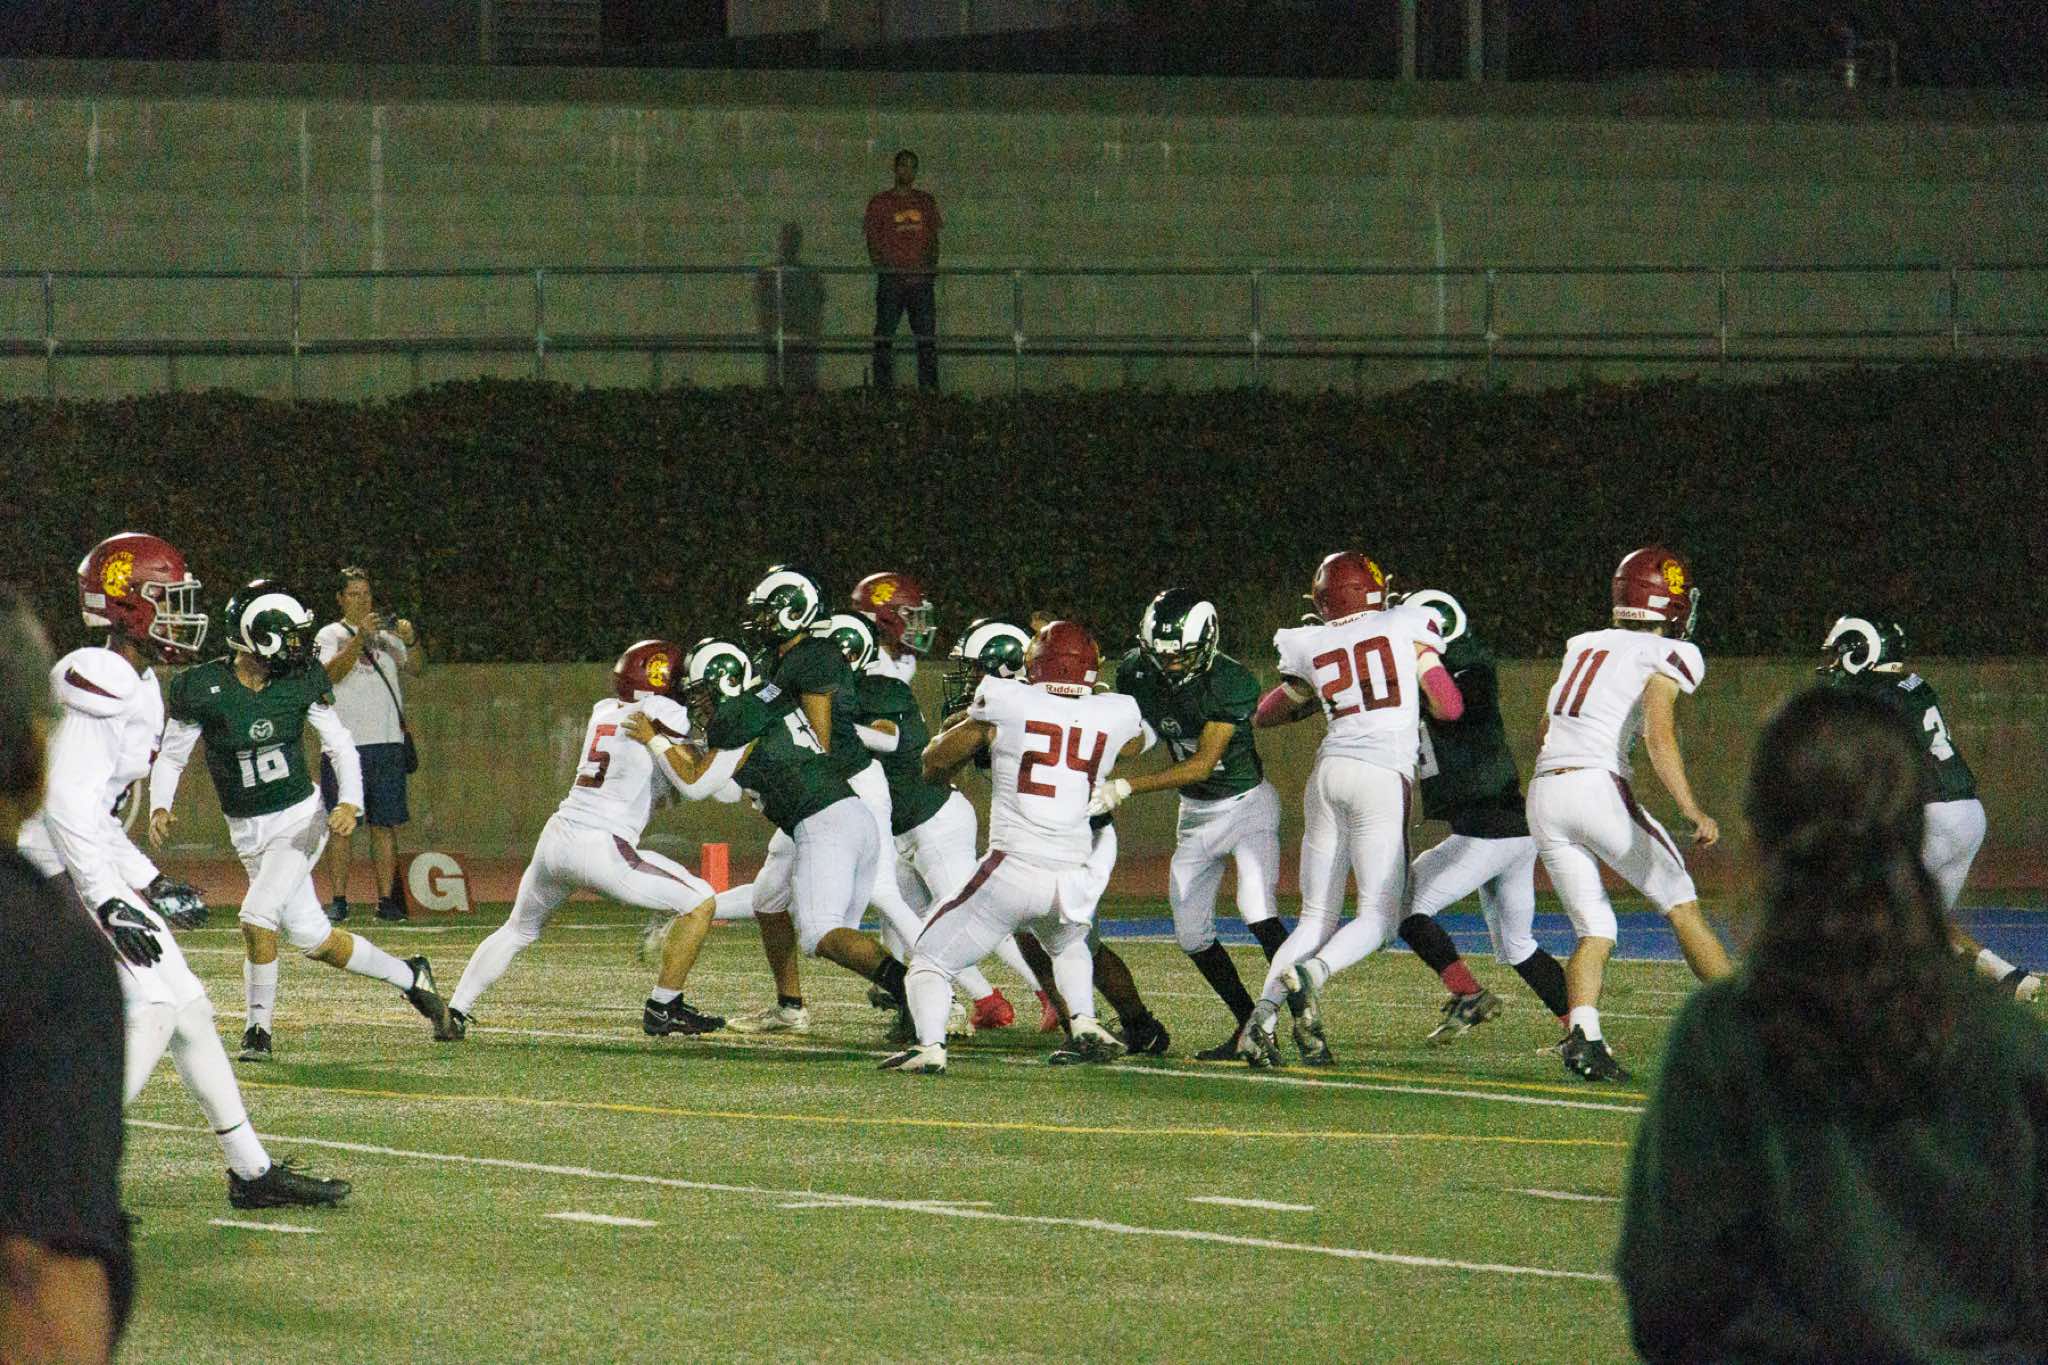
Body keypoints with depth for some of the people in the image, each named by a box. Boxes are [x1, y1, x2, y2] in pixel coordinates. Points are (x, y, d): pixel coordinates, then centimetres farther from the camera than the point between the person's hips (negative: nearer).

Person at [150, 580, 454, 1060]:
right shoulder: (201, 689, -12)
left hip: (302, 818, -1)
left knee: (258, 913, -20)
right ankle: (408, 977, 24)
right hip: (249, 833, 1)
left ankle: (259, 1025, -4)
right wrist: (160, 806, -20)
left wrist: (350, 802, -16)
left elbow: (339, 745, 0)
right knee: (311, 936, 4)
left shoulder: (300, 681, -7)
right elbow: (170, 758, -2)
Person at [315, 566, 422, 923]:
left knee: (385, 825, 3)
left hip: (387, 743, 3)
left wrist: (411, 641, -16)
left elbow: (416, 668, 3)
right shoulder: (331, 635, 6)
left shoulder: (387, 635, 15)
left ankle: (387, 899, 5)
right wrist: (360, 637, -23)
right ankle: (338, 900, -3)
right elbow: (332, 673, -12)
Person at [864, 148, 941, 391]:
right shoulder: (880, 203, 5)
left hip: (921, 278, 3)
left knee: (927, 338, 0)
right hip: (891, 278, -3)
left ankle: (929, 388, 2)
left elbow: (933, 240, 14)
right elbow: (873, 243, 3)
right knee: (884, 337, -4)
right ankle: (883, 388, -3)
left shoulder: (926, 202, 14)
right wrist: (884, 267, -11)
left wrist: (931, 265, -2)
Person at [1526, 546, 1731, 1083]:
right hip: (1599, 786, -6)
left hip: (1543, 793, 6)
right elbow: (1660, 738, -15)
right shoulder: (1663, 658, 1)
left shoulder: (1582, 647, 20)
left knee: (1594, 931, 8)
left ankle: (1581, 1033, -15)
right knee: (1683, 907, 6)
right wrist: (1693, 812, -18)